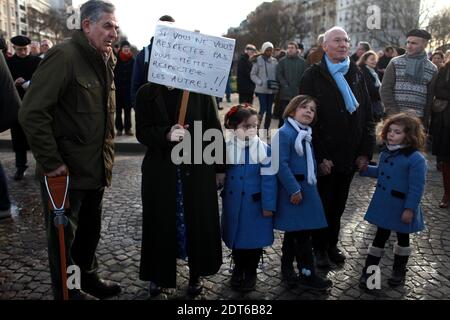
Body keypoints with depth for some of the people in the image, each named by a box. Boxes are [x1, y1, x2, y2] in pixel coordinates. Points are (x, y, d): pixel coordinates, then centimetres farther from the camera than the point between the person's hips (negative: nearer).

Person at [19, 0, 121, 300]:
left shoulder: (106, 60, 9)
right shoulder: (64, 57, -17)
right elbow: (32, 113, -22)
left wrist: (107, 155, 12)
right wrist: (51, 162, -21)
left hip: (96, 169, 8)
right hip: (66, 171, -8)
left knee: (90, 231, 22)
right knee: (64, 237, 10)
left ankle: (89, 279, 42)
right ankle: (68, 292, 29)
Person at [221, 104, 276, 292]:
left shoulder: (264, 149, -13)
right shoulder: (226, 148, -6)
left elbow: (268, 179, -12)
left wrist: (268, 205, -12)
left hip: (255, 204, -2)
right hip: (233, 203, 3)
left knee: (254, 238, 10)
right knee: (236, 237, 16)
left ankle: (250, 273, 31)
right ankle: (238, 270, 38)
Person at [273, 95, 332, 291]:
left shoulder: (306, 134, 13)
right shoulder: (285, 133, -15)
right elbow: (281, 164, -21)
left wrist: (311, 186, 15)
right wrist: (294, 189, -21)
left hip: (307, 189, 9)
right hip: (293, 191, -9)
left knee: (294, 232, 16)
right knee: (302, 233, -1)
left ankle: (287, 269, 29)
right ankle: (307, 275, 12)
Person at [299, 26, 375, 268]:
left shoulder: (356, 75, 8)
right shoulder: (313, 76, -7)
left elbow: (367, 115, 9)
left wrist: (366, 151, 1)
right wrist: (319, 156, -16)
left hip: (350, 156, 4)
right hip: (324, 156, -4)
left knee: (338, 204, 16)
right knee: (322, 204, 9)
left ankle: (332, 244, 33)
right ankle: (320, 248, 27)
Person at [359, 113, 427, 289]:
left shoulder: (416, 159, -22)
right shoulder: (385, 154, 2)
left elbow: (416, 188, -22)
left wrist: (410, 209, -22)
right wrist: (366, 169, 3)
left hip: (401, 208, -6)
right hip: (383, 205, 6)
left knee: (402, 238, 17)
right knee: (380, 236, 14)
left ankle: (399, 271, 37)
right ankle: (368, 271, 21)